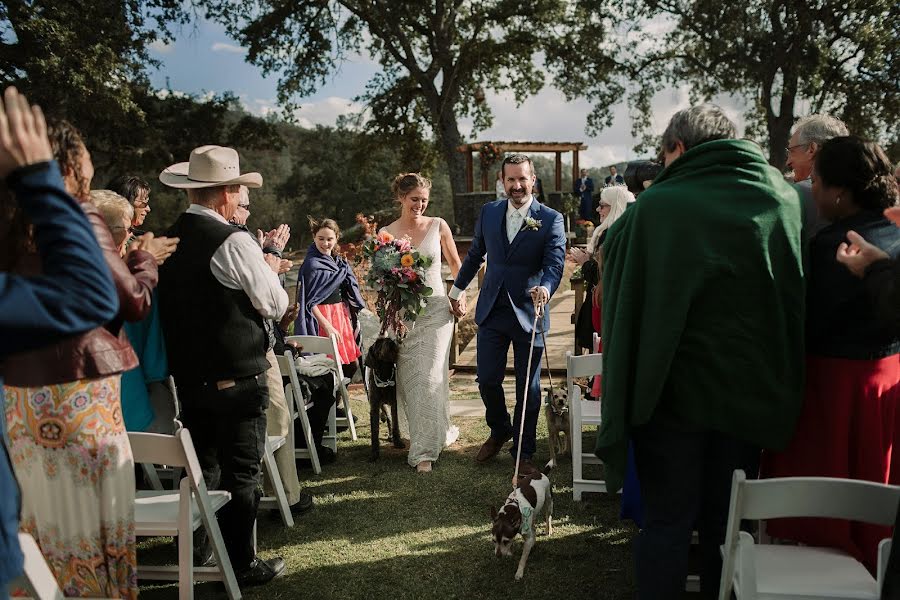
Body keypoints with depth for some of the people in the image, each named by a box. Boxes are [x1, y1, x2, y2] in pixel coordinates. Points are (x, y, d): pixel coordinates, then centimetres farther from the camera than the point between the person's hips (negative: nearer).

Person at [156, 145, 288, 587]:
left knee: (201, 463, 21)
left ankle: (195, 548, 35)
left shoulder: (169, 240, 4)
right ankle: (241, 565, 17)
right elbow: (276, 306, -12)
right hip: (236, 378, -7)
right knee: (241, 472, 5)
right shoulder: (233, 241, -17)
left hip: (187, 374, 7)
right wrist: (269, 268, 6)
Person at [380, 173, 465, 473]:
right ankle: (440, 431, 29)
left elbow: (454, 263, 12)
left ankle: (424, 450, 1)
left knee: (429, 378, -8)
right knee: (407, 380, 6)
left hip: (435, 310, -2)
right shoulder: (386, 233, 3)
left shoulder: (438, 226, 1)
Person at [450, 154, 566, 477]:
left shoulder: (551, 219, -6)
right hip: (491, 310, 3)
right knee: (487, 380, 8)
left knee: (528, 388, 6)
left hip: (528, 313, -3)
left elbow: (555, 264, -15)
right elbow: (475, 254, 18)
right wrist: (457, 289, 25)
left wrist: (544, 287, -37)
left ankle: (523, 453, 24)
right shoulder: (489, 212, 6)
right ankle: (499, 431, 37)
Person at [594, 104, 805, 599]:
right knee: (725, 522, 18)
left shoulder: (655, 206, -14)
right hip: (750, 392, 4)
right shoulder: (785, 200, -2)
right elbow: (796, 305, 6)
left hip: (674, 388, -3)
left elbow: (623, 304, -9)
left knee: (667, 522, 9)